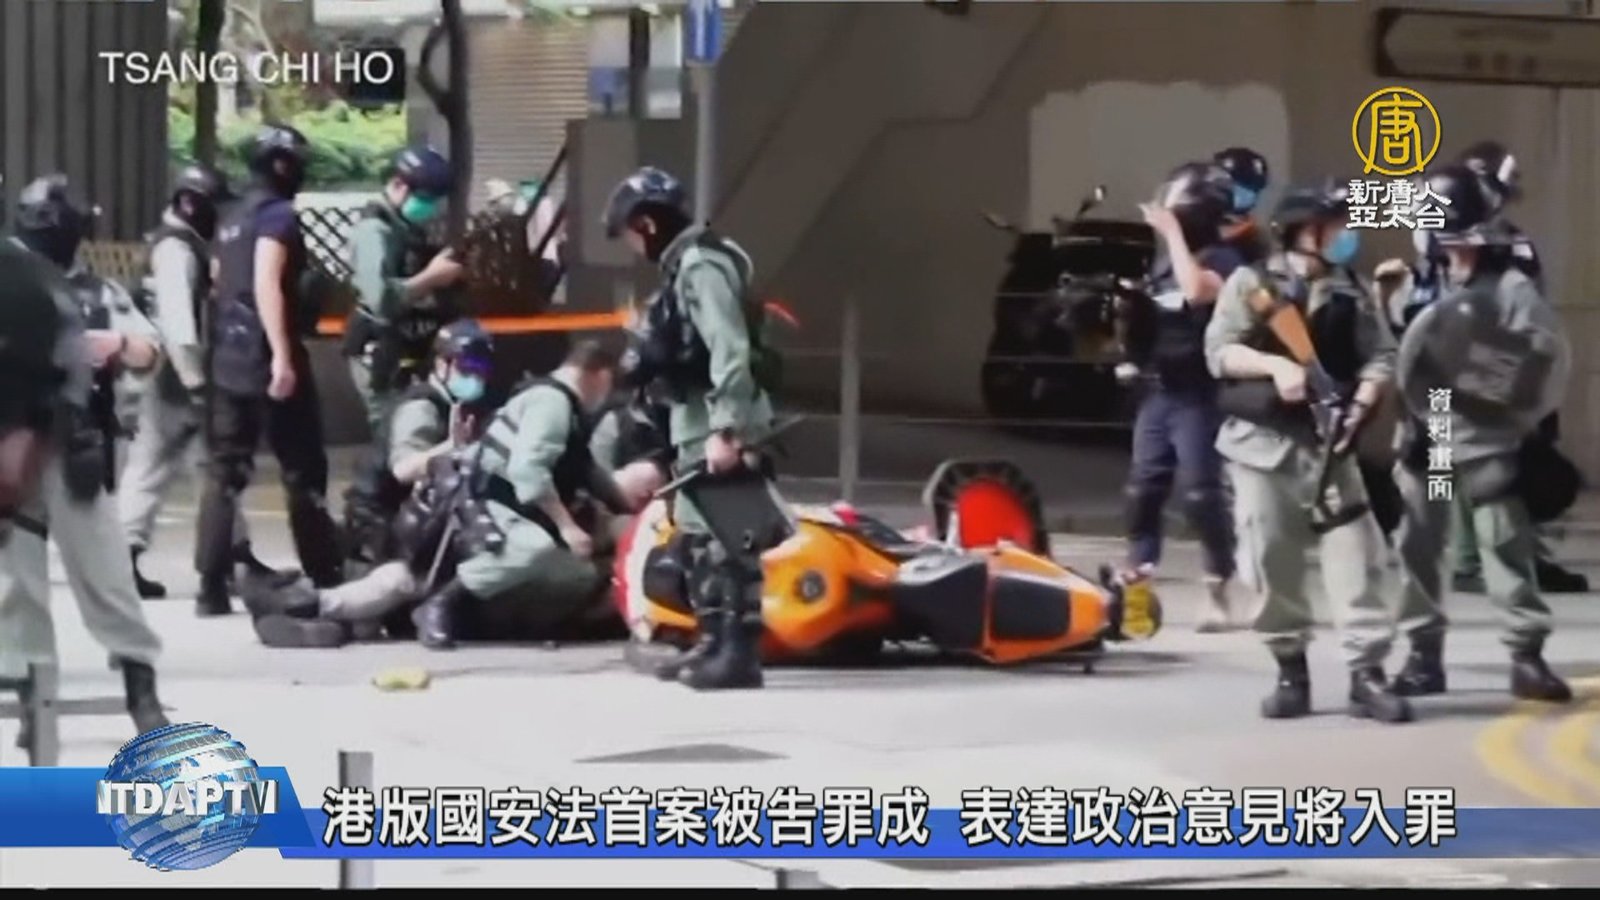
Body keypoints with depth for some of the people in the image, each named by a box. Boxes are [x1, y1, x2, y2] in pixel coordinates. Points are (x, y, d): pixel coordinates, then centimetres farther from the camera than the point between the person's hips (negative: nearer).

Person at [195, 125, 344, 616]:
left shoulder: (233, 220, 17)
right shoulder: (279, 215, -10)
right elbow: (266, 284, -21)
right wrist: (283, 355, -26)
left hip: (228, 358, 8)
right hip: (268, 359, -8)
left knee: (225, 471, 3)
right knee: (304, 471, 2)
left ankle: (211, 587, -4)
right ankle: (324, 578, 8)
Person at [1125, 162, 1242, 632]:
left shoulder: (1221, 258, -8)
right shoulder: (1168, 261, 15)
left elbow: (1197, 291, -29)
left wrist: (1173, 232, -20)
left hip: (1198, 395, -8)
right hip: (1157, 390, 8)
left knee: (1202, 493, -10)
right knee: (1143, 487, 7)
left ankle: (1218, 594, -5)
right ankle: (1135, 582, 13)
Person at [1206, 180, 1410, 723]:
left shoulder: (1349, 293, 9)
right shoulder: (1251, 283, 1)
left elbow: (1381, 355, 3)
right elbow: (1219, 352, -5)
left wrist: (1361, 403, -15)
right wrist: (1274, 364, -20)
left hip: (1326, 442, 2)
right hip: (1261, 441, -2)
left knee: (1354, 554, -8)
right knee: (1272, 562, 0)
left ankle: (1367, 675, -8)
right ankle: (1291, 672, 12)